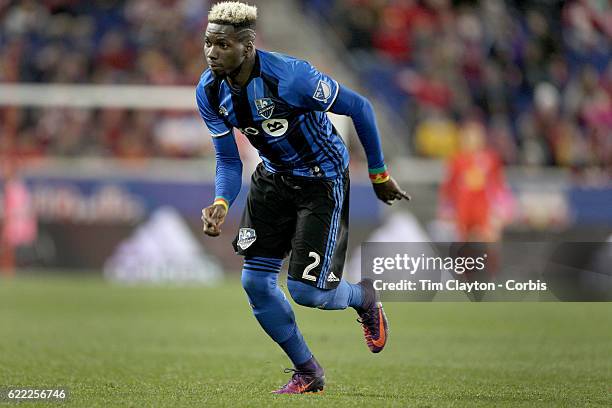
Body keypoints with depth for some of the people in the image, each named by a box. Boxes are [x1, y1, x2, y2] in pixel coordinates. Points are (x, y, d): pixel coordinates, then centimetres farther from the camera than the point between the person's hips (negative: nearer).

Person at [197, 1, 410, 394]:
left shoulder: (290, 77, -31)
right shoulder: (210, 92, -12)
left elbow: (360, 108, -18)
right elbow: (228, 161, -1)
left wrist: (379, 175, -8)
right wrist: (220, 204, -22)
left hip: (321, 180, -6)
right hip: (273, 177, 6)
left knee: (306, 290, -10)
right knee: (256, 282, -1)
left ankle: (364, 298, 27)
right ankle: (308, 373, 20)